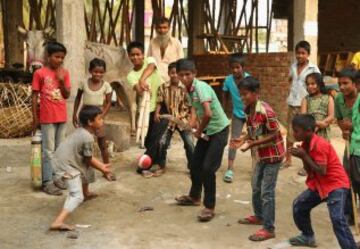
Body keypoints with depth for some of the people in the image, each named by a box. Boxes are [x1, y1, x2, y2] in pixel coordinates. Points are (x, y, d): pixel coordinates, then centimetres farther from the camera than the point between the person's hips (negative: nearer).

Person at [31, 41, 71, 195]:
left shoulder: (64, 73, 5)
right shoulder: (40, 73, -8)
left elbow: (67, 95, 3)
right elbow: (35, 97, -5)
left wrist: (61, 80, -13)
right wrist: (35, 118, -6)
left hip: (61, 117, 5)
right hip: (47, 118, -5)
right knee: (48, 151, -2)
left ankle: (56, 177, 23)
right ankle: (47, 182, 3)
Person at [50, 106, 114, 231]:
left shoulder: (81, 131, 7)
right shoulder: (87, 138, -23)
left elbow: (87, 156, 15)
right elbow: (89, 160, -11)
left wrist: (101, 165, 15)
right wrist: (102, 169, 4)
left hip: (65, 160, 10)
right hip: (66, 165, -10)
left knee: (87, 168, 33)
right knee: (77, 196, -15)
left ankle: (86, 193, 55)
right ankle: (58, 222, -27)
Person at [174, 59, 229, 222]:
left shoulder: (201, 87, -25)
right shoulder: (189, 90, 1)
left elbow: (208, 113, -35)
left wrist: (199, 131, -20)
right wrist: (193, 122, 1)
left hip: (219, 130, -9)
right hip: (206, 130, 9)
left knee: (208, 168, -12)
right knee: (195, 164, 15)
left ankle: (209, 207, 1)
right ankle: (194, 196, 36)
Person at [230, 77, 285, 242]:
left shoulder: (265, 111, -26)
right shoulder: (248, 110, 0)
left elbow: (274, 135, -22)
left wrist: (252, 144, -27)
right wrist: (242, 140, -7)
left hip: (273, 155, -9)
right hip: (262, 155, 9)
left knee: (267, 192, -5)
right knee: (256, 187, 21)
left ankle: (269, 229, 3)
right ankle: (259, 216, 41)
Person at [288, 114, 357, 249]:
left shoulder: (320, 145, -24)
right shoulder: (306, 144, 3)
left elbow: (321, 171, -26)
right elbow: (309, 170, 6)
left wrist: (304, 156, -23)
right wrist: (302, 156, -12)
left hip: (336, 185, -10)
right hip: (319, 185, 10)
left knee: (337, 219, -23)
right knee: (299, 205, 16)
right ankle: (308, 236, 34)